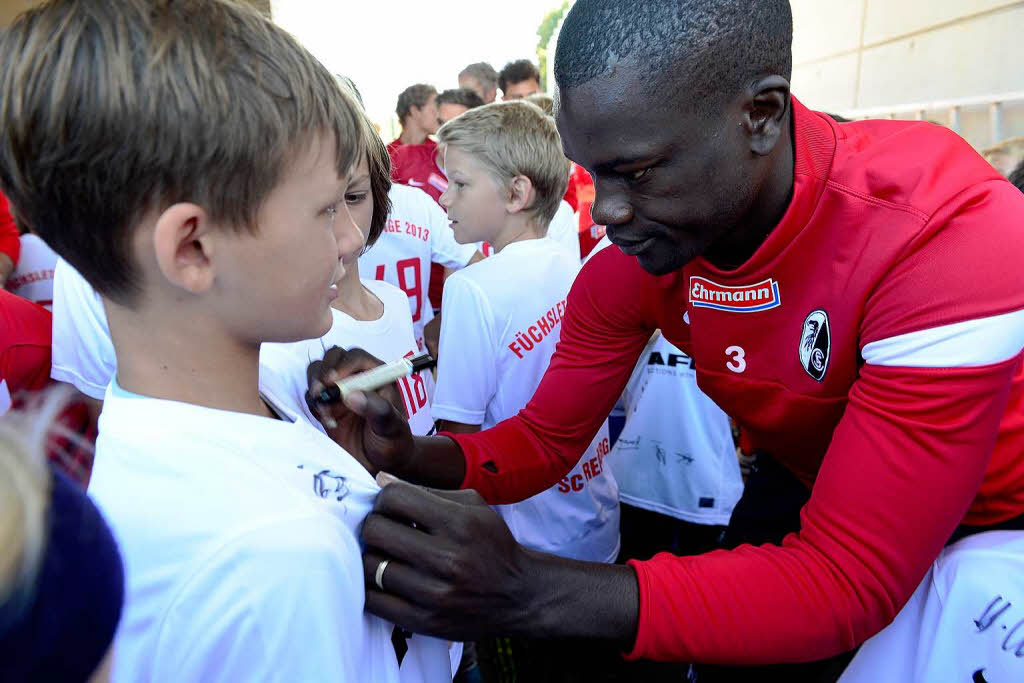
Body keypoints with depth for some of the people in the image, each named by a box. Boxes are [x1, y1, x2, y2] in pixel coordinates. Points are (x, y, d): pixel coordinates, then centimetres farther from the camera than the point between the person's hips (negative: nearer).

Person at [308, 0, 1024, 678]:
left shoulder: (951, 235, -37)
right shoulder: (629, 262, -19)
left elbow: (849, 581, -38)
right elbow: (547, 439, -10)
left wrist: (525, 593, -47)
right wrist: (407, 454, -31)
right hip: (802, 495, 4)